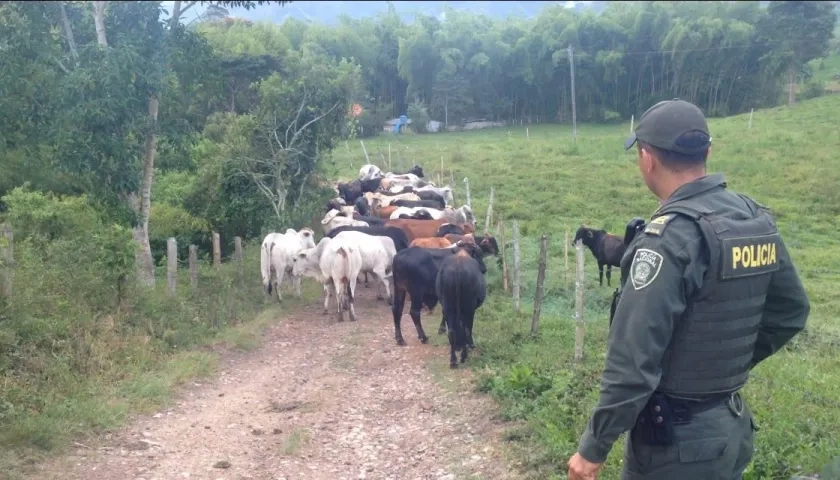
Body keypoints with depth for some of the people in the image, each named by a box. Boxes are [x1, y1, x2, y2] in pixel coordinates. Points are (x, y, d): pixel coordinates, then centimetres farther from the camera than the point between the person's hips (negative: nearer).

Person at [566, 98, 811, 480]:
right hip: (732, 429, 7)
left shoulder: (670, 237, -24)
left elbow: (633, 361, -25)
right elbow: (790, 313, 12)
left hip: (675, 441, -7)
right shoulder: (758, 219, 0)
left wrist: (593, 448, -17)